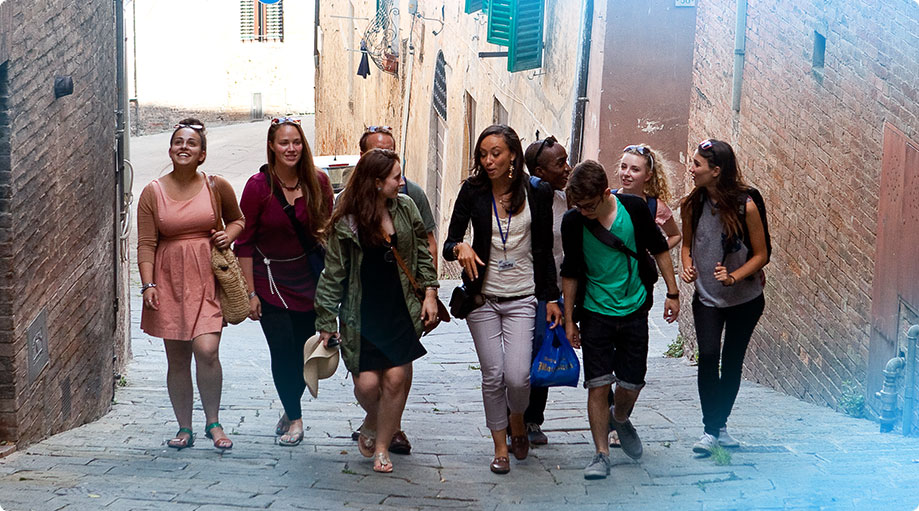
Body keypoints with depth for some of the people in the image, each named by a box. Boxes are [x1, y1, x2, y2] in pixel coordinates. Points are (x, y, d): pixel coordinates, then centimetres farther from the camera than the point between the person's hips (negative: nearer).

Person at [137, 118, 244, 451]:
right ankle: (184, 428, 20)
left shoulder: (217, 187, 2)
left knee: (206, 350, -16)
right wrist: (148, 284, -9)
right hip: (170, 281, 1)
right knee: (177, 359, 6)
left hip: (207, 278, -1)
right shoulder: (153, 193, 2)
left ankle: (213, 423, 3)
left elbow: (237, 219, 20)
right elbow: (146, 244, 0)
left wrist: (229, 234, -2)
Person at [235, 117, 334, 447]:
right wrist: (250, 292, -10)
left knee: (304, 351, 6)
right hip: (271, 281, -2)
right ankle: (294, 417, 17)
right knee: (283, 352, -3)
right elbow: (244, 242, -8)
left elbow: (328, 224, 14)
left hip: (308, 280, 3)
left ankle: (290, 411, 31)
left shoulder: (318, 182, -4)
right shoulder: (258, 185, -11)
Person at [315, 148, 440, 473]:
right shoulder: (345, 221, -9)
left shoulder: (405, 207, 2)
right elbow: (333, 274, -4)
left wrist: (430, 291, 5)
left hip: (401, 312, 3)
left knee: (395, 379, -2)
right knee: (367, 383, -6)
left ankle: (382, 446, 15)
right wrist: (326, 322, -2)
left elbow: (422, 252, 12)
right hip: (361, 315, -2)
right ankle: (372, 422, 30)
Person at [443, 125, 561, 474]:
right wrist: (460, 248, -23)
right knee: (492, 376, 3)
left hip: (523, 298, -1)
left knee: (517, 376, -10)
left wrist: (551, 297, 3)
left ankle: (517, 421, 23)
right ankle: (500, 446, 20)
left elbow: (544, 249, 4)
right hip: (482, 297, 1)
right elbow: (449, 244, 0)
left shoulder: (537, 193, -2)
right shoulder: (473, 191, -1)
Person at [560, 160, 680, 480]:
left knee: (632, 384, 6)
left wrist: (672, 293, 4)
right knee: (598, 385, -7)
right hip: (595, 313, -1)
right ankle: (601, 453, 3)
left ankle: (620, 420, 39)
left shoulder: (634, 208, -11)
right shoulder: (572, 222, -11)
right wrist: (569, 319, 4)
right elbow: (570, 273, 1)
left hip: (634, 310, 1)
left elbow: (659, 249, 4)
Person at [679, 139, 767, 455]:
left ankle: (720, 424, 28)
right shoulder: (691, 205, -5)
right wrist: (686, 267, -9)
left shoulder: (746, 206, -15)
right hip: (706, 298, 1)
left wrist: (734, 277, -23)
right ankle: (710, 429, -5)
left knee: (733, 361, 9)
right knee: (708, 356, -16)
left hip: (745, 299, -1)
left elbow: (761, 255, -8)